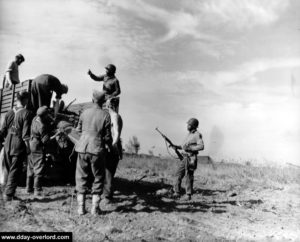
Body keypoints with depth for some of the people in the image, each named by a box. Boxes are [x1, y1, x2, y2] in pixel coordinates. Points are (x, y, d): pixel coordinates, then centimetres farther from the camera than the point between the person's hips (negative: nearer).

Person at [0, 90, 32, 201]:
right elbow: (25, 133, -13)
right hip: (19, 145, -5)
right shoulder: (26, 113, -10)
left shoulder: (9, 113, 7)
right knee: (15, 171, 3)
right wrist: (28, 147, -7)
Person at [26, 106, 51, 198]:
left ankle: (29, 188, 28)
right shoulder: (42, 126, -25)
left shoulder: (35, 119, 0)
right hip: (38, 148, -10)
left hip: (31, 145, 10)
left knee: (31, 168, 17)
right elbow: (45, 140, -23)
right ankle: (37, 190, -6)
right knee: (39, 169, -6)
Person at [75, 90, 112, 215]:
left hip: (82, 148, 3)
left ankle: (81, 207, 15)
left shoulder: (84, 113, 1)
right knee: (98, 178, 12)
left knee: (81, 178, 12)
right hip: (97, 150, -2)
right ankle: (95, 207, 13)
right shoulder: (105, 115, -7)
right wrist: (110, 147, 14)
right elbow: (107, 136, -4)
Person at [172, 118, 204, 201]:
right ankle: (177, 193, 8)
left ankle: (188, 195, 7)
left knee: (189, 177, -3)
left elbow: (201, 146, -20)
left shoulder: (197, 135, -9)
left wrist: (190, 148, -23)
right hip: (184, 157, 8)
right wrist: (176, 146, 12)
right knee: (178, 175, 3)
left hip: (191, 159, -8)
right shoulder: (189, 134, 18)